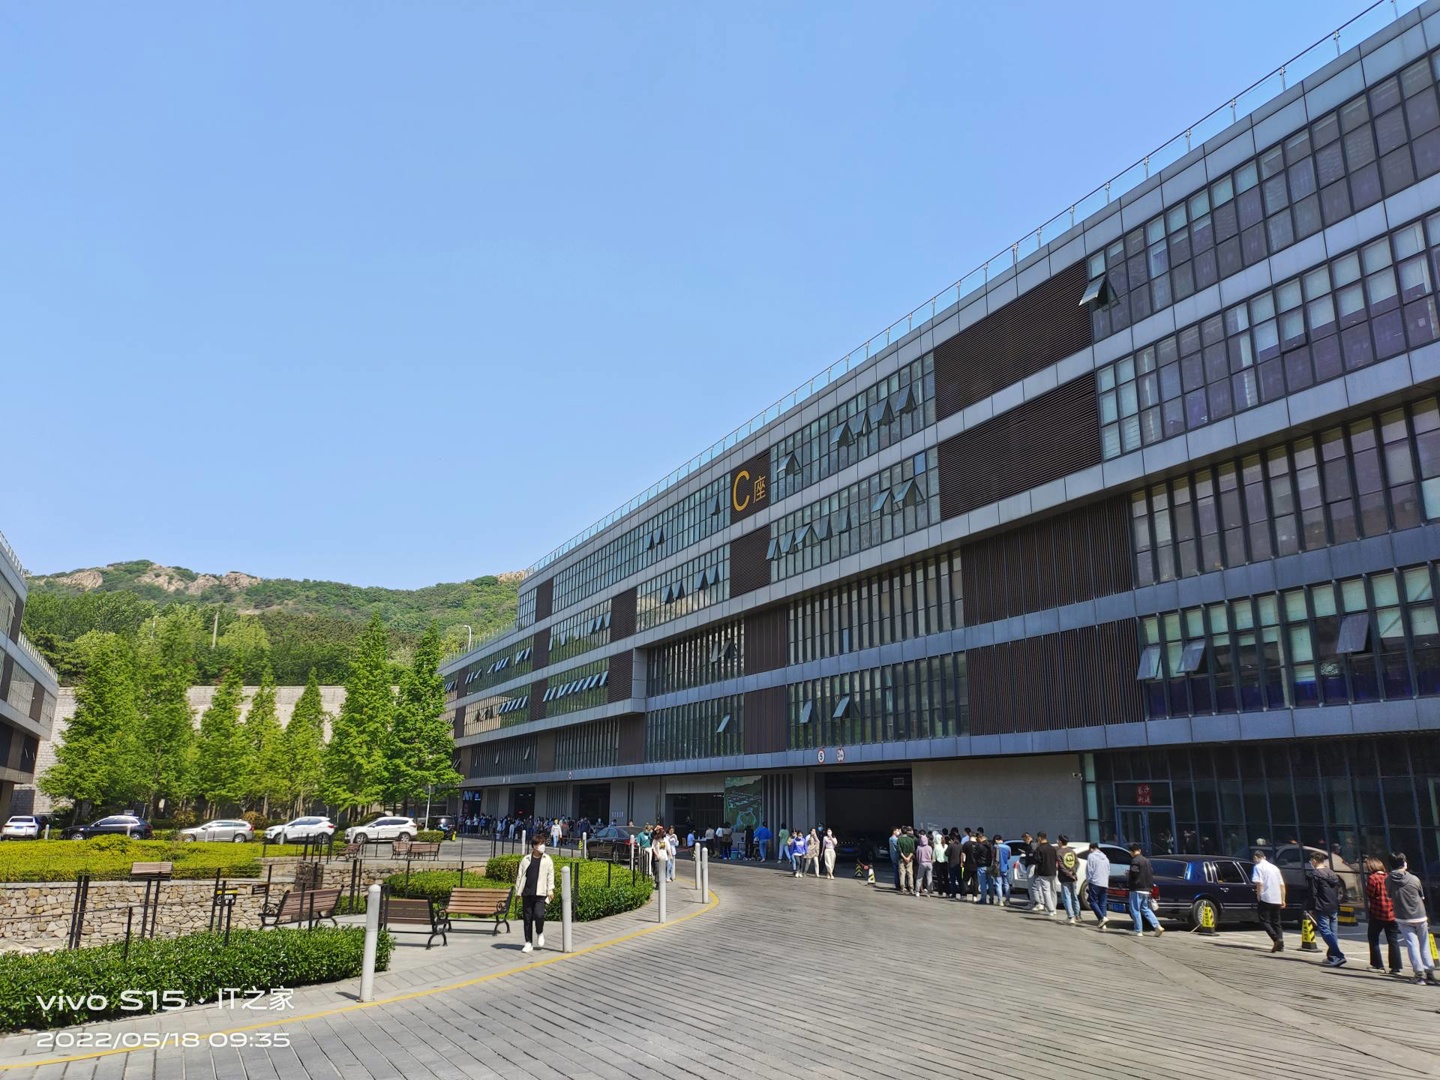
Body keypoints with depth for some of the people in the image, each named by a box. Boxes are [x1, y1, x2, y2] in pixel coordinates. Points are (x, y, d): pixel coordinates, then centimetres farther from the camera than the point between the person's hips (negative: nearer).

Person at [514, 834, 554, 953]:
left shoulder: (547, 860, 5)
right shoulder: (526, 860, 7)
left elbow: (550, 875, 2)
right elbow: (520, 876, 9)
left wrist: (550, 890, -6)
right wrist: (518, 892, 6)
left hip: (540, 894, -2)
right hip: (527, 894, 2)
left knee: (539, 915, -19)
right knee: (527, 918, 6)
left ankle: (540, 934, 11)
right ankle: (528, 943, 17)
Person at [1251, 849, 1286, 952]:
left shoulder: (1258, 867, -3)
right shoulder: (1274, 867, 18)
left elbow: (1259, 883, -15)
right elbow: (1282, 885, 16)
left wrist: (1258, 897, -7)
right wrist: (1283, 900, 18)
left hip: (1265, 898, -7)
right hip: (1277, 899, 7)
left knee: (1264, 920, -1)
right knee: (1276, 922, 13)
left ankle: (1276, 939, -19)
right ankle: (1280, 945, 6)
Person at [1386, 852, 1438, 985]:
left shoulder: (1388, 880, -8)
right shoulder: (1414, 879, -9)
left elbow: (1389, 896, 3)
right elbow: (1422, 897, 4)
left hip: (1403, 919, 0)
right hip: (1420, 917, 0)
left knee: (1412, 944, 4)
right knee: (1424, 945, 14)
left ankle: (1419, 973, -3)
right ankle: (1429, 972, 15)